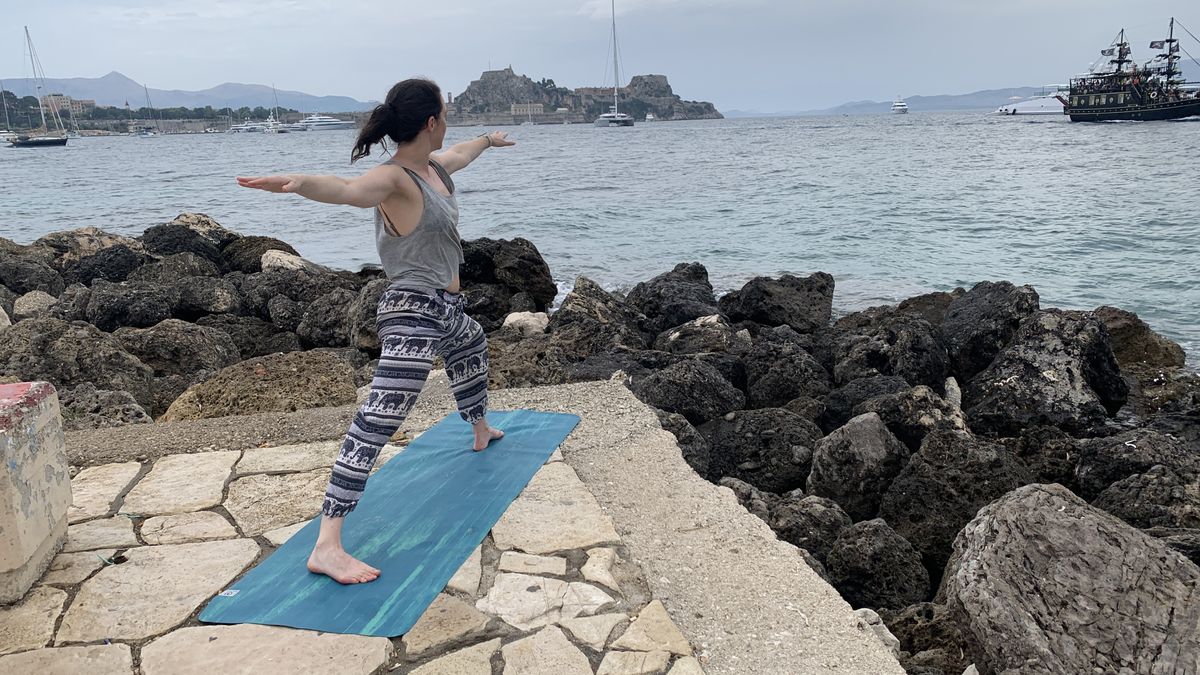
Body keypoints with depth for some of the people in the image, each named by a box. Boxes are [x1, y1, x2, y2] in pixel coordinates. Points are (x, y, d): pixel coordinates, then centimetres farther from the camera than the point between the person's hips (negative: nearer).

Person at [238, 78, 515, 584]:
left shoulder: (434, 166, 9)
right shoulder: (394, 179, -19)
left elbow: (461, 154, 33)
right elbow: (348, 189, -41)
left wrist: (488, 139, 54)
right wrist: (298, 182, -63)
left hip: (444, 312, 11)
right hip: (414, 313, -11)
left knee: (474, 345, 39)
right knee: (375, 425, -19)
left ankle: (481, 432, 68)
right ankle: (327, 547, -23)